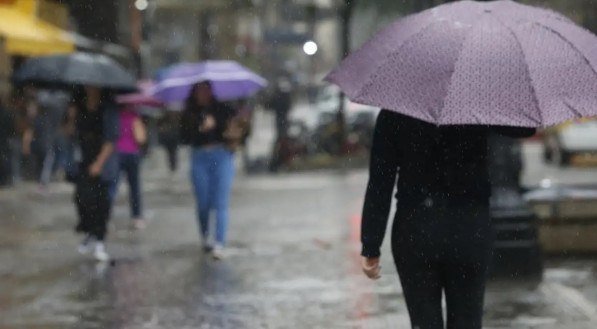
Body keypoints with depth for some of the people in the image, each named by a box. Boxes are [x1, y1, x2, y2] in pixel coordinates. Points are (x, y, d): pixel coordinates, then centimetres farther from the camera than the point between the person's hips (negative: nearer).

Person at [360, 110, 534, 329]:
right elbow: (525, 128, 4)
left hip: (413, 232, 0)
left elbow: (379, 183, -5)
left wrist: (370, 247, -3)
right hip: (470, 231, 0)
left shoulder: (393, 115, -4)